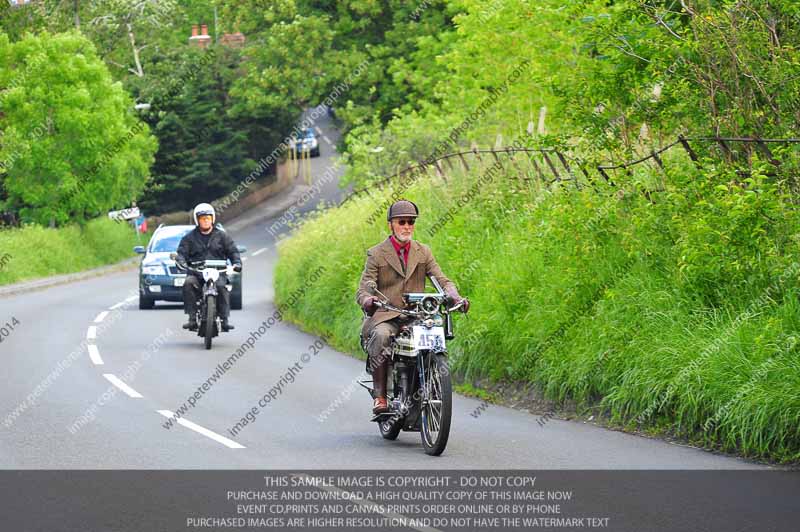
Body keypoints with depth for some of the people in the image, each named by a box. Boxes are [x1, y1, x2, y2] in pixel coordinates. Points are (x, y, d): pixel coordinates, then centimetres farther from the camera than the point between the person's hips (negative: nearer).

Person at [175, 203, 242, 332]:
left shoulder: (222, 236, 15)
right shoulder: (189, 238, 15)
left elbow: (233, 251, 11)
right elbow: (181, 252, 7)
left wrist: (237, 263, -9)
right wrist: (181, 262, -16)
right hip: (196, 273, 1)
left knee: (221, 287, -33)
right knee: (188, 284, -32)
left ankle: (224, 319, -28)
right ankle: (192, 318, -29)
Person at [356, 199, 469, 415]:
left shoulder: (423, 252, 17)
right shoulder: (376, 254, 6)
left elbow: (442, 280, 8)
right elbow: (363, 289, -4)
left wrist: (455, 297, -15)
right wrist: (367, 300, -29)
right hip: (386, 317, -3)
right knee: (381, 335, -36)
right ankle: (379, 396, -34)